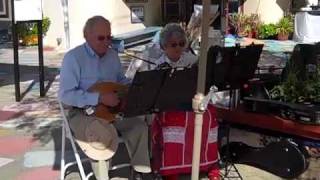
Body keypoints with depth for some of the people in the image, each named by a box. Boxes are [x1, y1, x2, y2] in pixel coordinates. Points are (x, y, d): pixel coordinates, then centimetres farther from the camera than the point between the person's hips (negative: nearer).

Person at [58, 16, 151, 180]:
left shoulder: (112, 55, 7)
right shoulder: (73, 57, -15)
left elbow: (120, 80, 21)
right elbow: (65, 95, -21)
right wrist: (99, 98, -30)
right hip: (82, 112, -6)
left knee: (139, 124, -16)